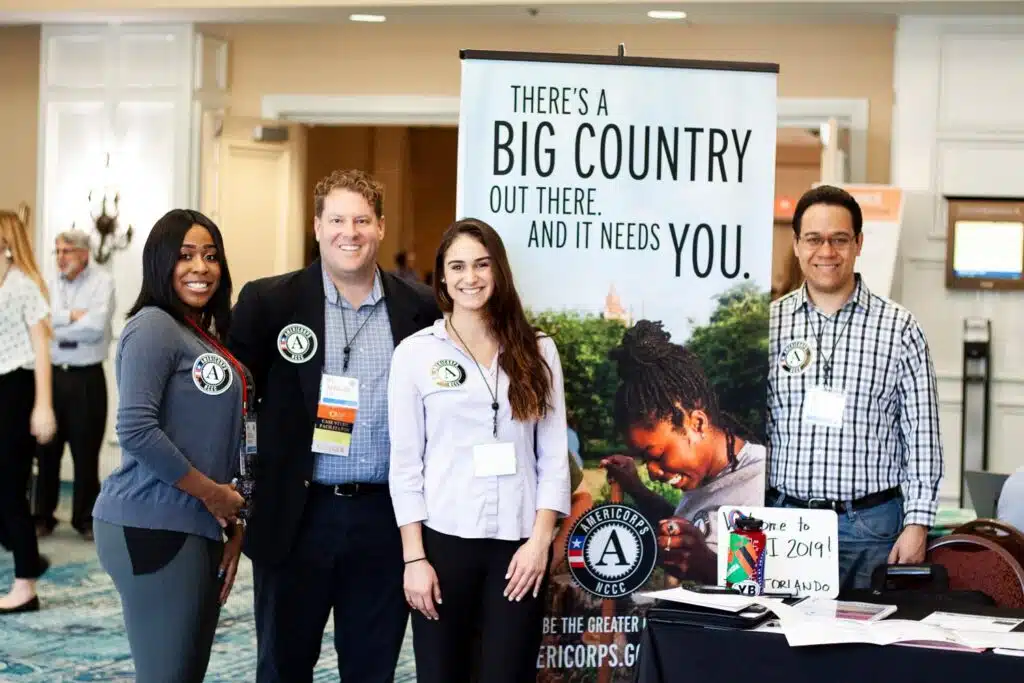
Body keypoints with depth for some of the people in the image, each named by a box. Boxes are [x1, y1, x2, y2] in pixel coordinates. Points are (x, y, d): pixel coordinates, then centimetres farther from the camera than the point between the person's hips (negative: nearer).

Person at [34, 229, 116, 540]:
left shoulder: (102, 282, -5)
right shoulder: (50, 284, 9)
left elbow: (95, 327, -18)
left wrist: (55, 328, -8)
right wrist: (71, 316, -14)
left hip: (86, 378, -3)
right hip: (51, 375, 3)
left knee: (86, 452, 4)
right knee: (47, 448, 8)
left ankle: (85, 518, 16)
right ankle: (43, 516, 18)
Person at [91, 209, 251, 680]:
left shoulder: (209, 337, 16)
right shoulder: (153, 326, -9)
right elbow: (136, 429, -20)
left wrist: (234, 526, 13)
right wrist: (213, 494, -12)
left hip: (200, 528, 9)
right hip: (153, 528, -8)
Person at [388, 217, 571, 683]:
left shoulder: (537, 352, 6)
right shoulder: (415, 352, 2)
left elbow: (554, 454, 5)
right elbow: (405, 461, 0)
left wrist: (540, 539, -4)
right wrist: (413, 557, -5)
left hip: (518, 543, 1)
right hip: (443, 539, -1)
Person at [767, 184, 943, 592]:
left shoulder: (899, 328, 2)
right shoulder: (766, 324, 5)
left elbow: (922, 437, 2)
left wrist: (917, 523, -4)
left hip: (870, 527, -1)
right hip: (782, 517, 1)